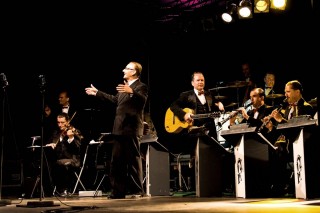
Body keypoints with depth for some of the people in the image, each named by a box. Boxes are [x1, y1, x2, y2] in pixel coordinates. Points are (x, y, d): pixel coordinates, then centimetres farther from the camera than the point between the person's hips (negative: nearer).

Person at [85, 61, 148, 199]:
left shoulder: (141, 87, -7)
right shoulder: (124, 86, 20)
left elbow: (143, 99, -26)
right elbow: (115, 99, 32)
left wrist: (131, 91, -43)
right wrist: (97, 93, 35)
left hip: (132, 129, -9)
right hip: (119, 129, 9)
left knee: (134, 160, -3)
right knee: (116, 161, 10)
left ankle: (137, 191, 5)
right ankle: (118, 191, 17)